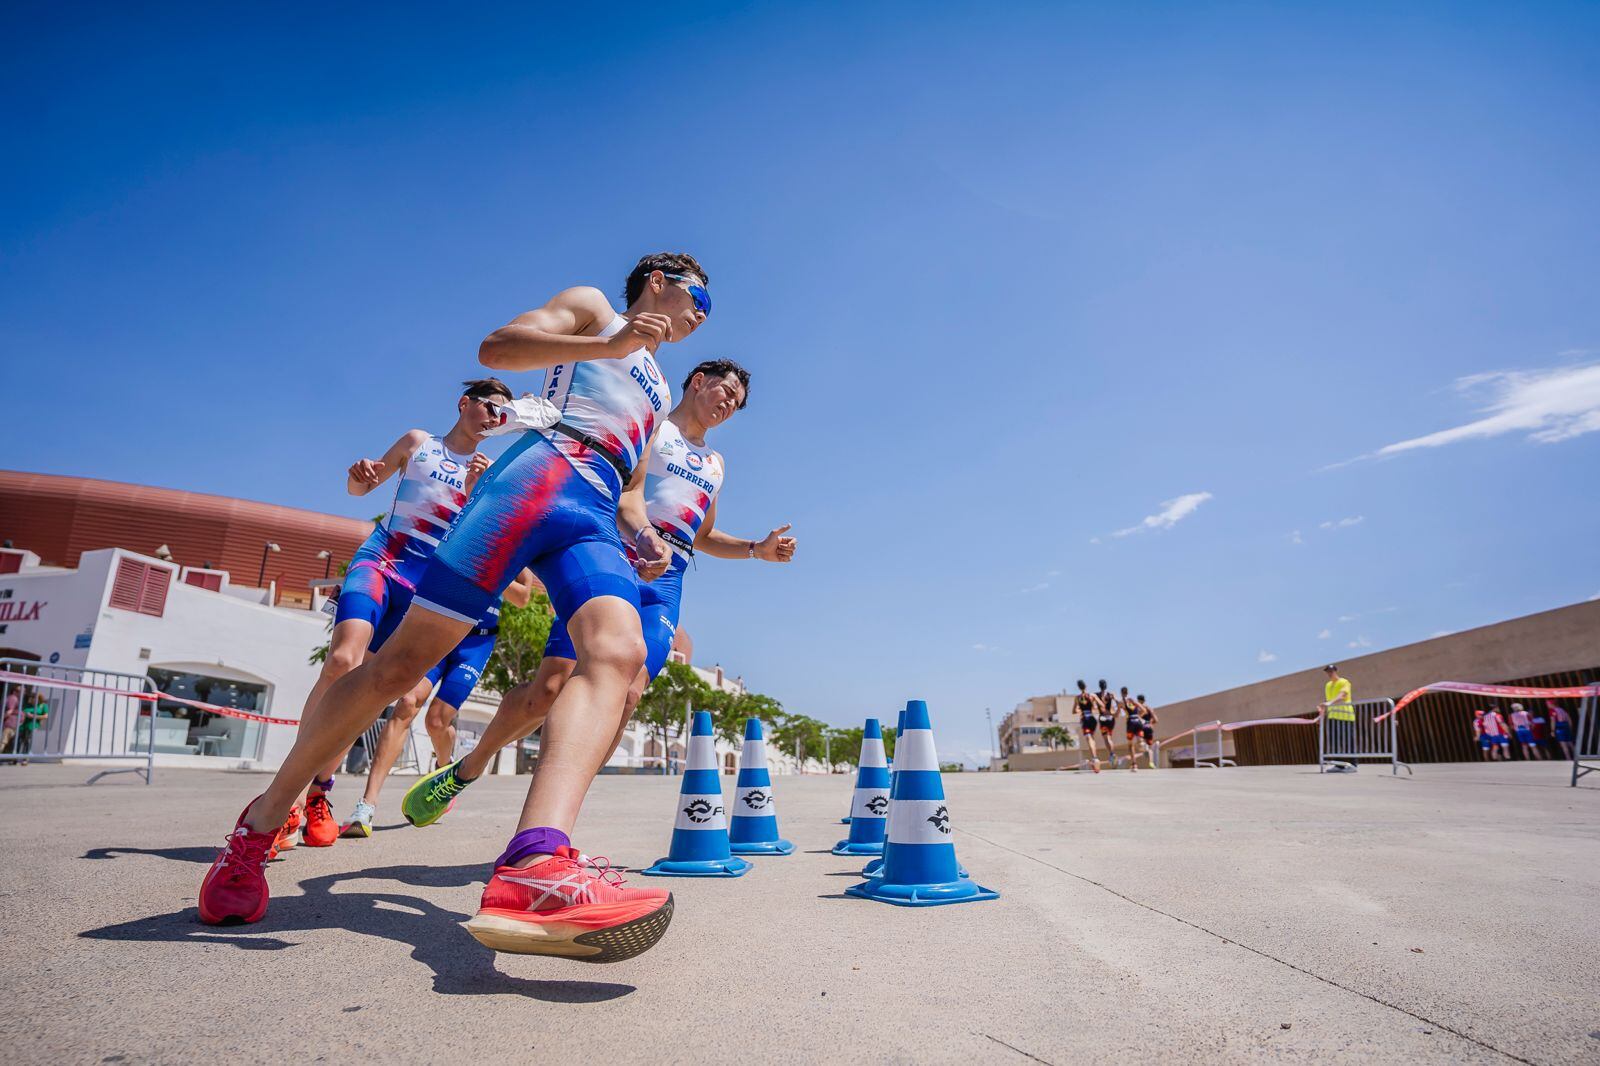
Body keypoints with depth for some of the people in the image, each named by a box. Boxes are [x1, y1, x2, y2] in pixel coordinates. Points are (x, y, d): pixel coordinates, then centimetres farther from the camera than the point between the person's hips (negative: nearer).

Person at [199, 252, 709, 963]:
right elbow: (495, 348, 2)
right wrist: (608, 344, -6)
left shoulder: (659, 394, 36)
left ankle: (532, 868, -47)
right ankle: (261, 821, 10)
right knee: (406, 657, -11)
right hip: (545, 471, -5)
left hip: (594, 520, 5)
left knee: (618, 652, -27)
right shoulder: (592, 307, 19)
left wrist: (643, 538, 13)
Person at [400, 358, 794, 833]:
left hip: (665, 584, 5)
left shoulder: (715, 463, 28)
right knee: (550, 686, -11)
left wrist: (757, 549, 21)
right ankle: (465, 770, 16)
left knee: (626, 693, -16)